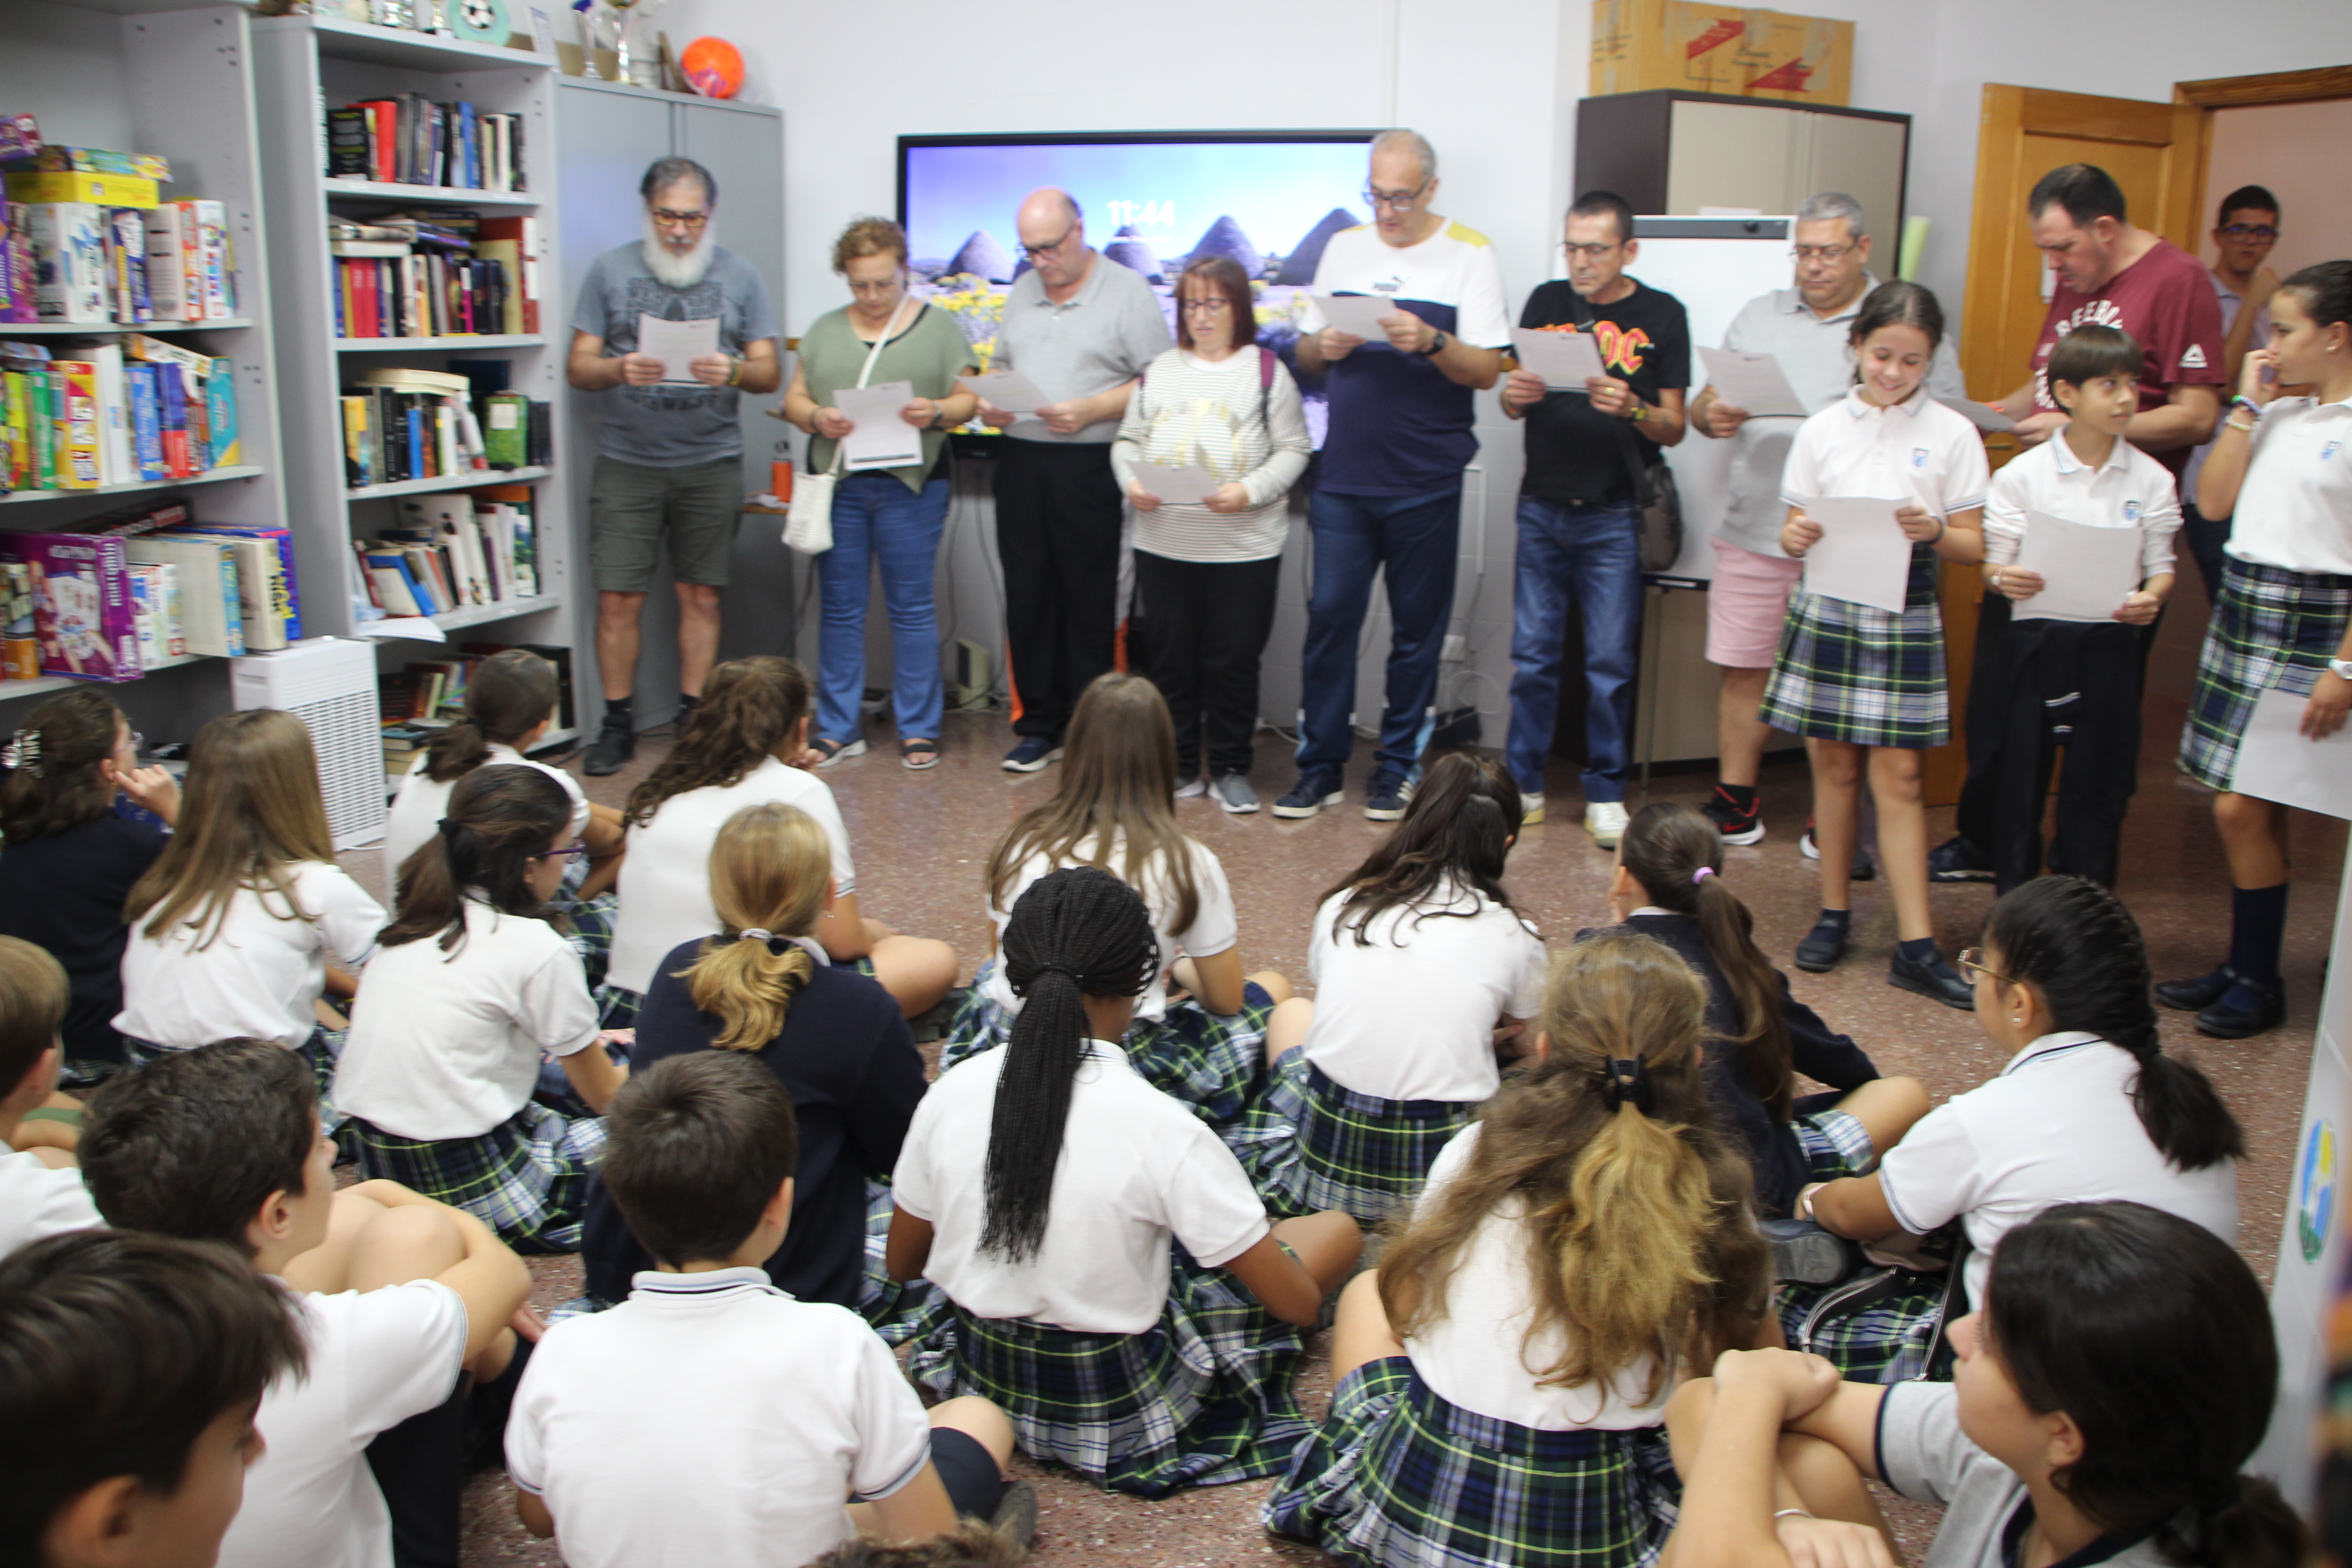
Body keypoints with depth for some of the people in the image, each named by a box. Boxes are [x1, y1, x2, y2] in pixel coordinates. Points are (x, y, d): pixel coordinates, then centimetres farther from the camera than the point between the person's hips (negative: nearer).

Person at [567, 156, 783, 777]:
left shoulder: (740, 276, 7)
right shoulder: (610, 270, 6)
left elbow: (770, 372, 4)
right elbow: (578, 367, 4)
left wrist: (734, 372, -19)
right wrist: (618, 369, -18)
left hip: (712, 462, 0)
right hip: (627, 462, 0)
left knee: (702, 596, 5)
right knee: (618, 600, -2)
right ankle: (618, 723, 10)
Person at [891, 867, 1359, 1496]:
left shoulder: (952, 1091, -18)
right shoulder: (1164, 1129, -32)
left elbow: (903, 1264, -2)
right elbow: (1298, 1303, -21)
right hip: (1118, 1410, -1)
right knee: (1338, 1229, 8)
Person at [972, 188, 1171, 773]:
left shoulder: (1128, 292, -2)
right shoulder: (1023, 292, 17)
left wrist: (1091, 410, -17)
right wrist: (988, 401, 4)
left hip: (1090, 467, -6)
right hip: (1020, 461, 6)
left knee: (1091, 606, -2)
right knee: (1028, 599, 8)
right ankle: (1040, 726, 18)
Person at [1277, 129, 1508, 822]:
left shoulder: (1468, 254, -1)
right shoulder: (1344, 248, 11)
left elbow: (1488, 371, -6)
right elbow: (1305, 355, 16)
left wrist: (1429, 341, -23)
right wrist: (1324, 347, -7)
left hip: (1426, 484, -3)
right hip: (1344, 478, 3)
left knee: (1417, 628, 5)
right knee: (1329, 616, 1)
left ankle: (1397, 766, 17)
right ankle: (1321, 765, 10)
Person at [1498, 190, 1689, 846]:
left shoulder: (1662, 316, 1)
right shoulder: (1546, 302, 8)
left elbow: (1674, 429, 0)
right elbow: (1513, 403, 11)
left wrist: (1632, 409, -20)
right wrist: (1515, 396, -12)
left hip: (1613, 516, -2)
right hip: (1541, 508, 2)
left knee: (1610, 663, 1)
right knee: (1532, 655, 5)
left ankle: (1605, 795, 12)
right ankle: (1524, 784, 16)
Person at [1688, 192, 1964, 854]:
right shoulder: (1759, 316, 15)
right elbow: (1704, 406, 16)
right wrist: (1712, 417, -8)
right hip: (1755, 532, 3)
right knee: (1744, 670, 7)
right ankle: (1736, 805, 20)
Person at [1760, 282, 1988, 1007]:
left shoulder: (1952, 433, 1)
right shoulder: (1822, 430, 5)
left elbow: (1975, 543, 1)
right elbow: (1795, 526, 7)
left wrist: (1935, 532, -20)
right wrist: (1796, 536, -15)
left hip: (1906, 613, -1)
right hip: (1827, 609, 1)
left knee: (1897, 776, -3)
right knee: (1833, 765, 7)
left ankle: (1916, 947, 1)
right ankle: (1833, 913, 22)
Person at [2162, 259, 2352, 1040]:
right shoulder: (2279, 416, 12)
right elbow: (2213, 502, 7)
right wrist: (2249, 406, 5)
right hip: (2244, 607, 7)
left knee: (2243, 805, -7)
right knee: (2251, 807, 11)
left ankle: (2258, 983, 7)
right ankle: (2245, 967, 22)